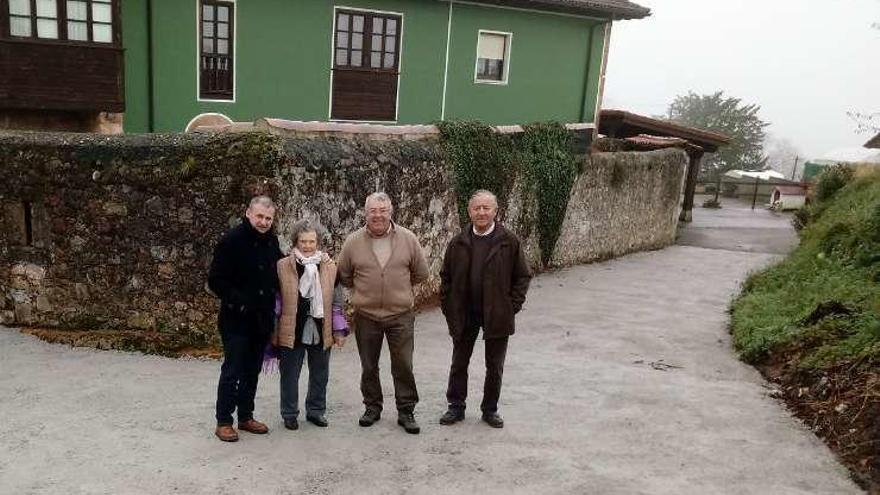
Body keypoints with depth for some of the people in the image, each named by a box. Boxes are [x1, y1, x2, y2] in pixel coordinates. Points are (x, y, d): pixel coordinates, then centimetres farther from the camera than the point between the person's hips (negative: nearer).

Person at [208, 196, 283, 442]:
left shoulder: (271, 241, 6)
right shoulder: (232, 240, -13)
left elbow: (278, 272, 21)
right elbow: (215, 280, -14)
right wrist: (237, 300, -21)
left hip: (263, 318, 6)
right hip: (237, 319, -6)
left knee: (253, 371, 14)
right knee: (232, 371, 0)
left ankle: (246, 416, 26)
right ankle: (223, 421, 12)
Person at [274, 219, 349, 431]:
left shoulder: (329, 266, 1)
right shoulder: (283, 266, -5)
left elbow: (337, 301, 6)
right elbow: (276, 301, 2)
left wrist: (339, 330, 4)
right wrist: (273, 331, 2)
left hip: (321, 331, 2)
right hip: (291, 331, -2)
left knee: (320, 374, 14)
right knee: (290, 374, 9)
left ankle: (316, 411, 32)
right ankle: (289, 414, 27)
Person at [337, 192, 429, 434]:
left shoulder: (408, 239, -5)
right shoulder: (353, 241, -5)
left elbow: (421, 273, 7)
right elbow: (343, 275, 8)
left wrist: (399, 287, 9)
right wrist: (364, 289, 7)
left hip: (400, 315, -1)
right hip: (366, 316, 1)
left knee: (403, 366, 4)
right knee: (369, 367, 14)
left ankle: (406, 411, 19)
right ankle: (372, 407, 31)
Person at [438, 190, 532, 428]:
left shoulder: (509, 242, -7)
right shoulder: (458, 243, -1)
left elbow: (523, 276, -1)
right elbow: (446, 277, 7)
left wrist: (513, 305, -7)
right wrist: (448, 307, 1)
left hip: (497, 315, -1)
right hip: (464, 314, 2)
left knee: (495, 366, 11)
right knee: (459, 364, 12)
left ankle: (490, 409, 28)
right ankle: (456, 407, 27)